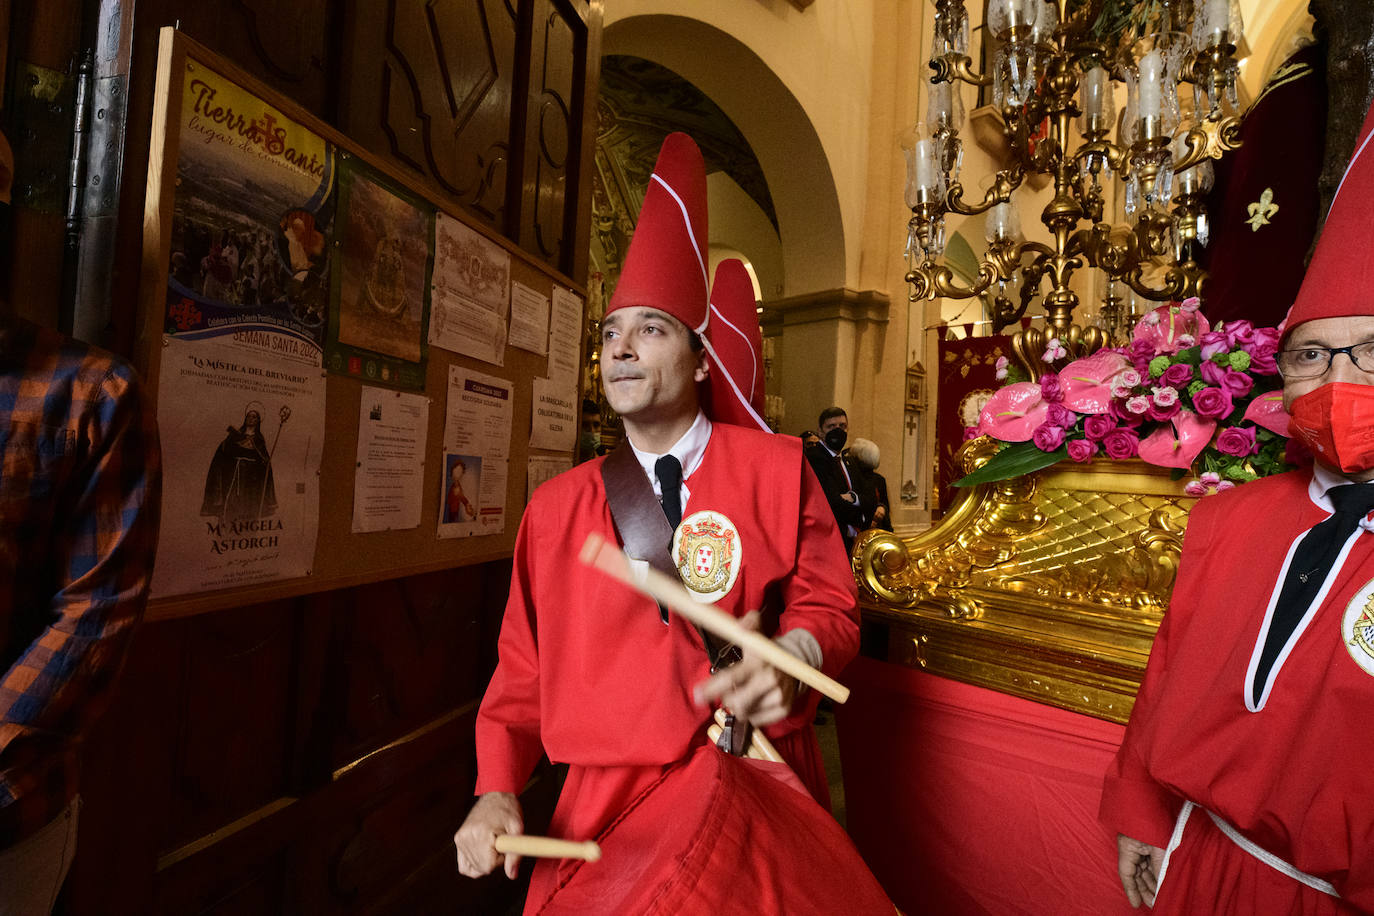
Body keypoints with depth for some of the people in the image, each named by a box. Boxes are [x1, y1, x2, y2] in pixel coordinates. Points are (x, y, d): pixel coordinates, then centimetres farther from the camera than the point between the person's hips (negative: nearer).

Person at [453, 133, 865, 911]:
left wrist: (791, 660, -24)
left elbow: (830, 606, -4)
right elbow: (522, 670, 4)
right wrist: (498, 791, -9)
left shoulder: (777, 468, -7)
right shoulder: (555, 508, -1)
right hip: (603, 812, 2)